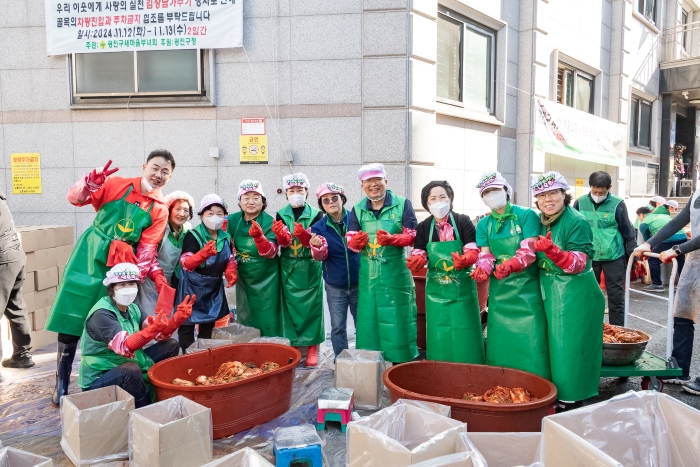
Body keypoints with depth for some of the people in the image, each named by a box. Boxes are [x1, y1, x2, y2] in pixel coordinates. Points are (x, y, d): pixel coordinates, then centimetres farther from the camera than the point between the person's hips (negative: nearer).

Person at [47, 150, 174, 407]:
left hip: (119, 267, 0)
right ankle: (61, 385, 16)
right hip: (88, 258, 0)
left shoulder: (160, 210, -2)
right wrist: (91, 181, -24)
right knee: (70, 323, 3)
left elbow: (147, 250, -4)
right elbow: (75, 199, -5)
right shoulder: (116, 184, -3)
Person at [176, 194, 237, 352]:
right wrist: (204, 253, -39)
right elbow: (185, 264, -22)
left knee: (209, 322, 18)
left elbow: (231, 260, 13)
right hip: (193, 286, -6)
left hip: (214, 286, 6)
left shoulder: (226, 237, 4)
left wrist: (231, 273, -8)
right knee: (188, 322, 1)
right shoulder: (193, 235, -15)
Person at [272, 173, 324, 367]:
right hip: (288, 267, 2)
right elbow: (283, 243, -6)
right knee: (290, 306, 5)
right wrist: (280, 233, -28)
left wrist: (303, 235, -31)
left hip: (310, 267, -1)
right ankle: (293, 344, 18)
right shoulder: (281, 215, 3)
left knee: (311, 305, 1)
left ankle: (312, 346, 11)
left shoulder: (315, 214, -2)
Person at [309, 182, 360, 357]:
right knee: (338, 327, 10)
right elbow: (320, 256, -9)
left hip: (359, 282, -1)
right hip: (335, 286, 1)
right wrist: (317, 246, -30)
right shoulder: (318, 227, -2)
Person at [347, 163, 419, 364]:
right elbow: (351, 242, 1)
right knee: (369, 318, 8)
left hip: (396, 272, -3)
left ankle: (401, 363, 14)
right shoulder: (357, 209, 7)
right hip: (368, 273, 3)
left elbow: (412, 236, -7)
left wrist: (391, 239, -24)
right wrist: (357, 241, -23)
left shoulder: (403, 204, -2)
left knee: (397, 318, 2)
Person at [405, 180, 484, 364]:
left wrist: (463, 260, -32)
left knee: (464, 332, 1)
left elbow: (473, 251, -10)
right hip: (436, 287, 2)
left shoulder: (463, 221, -4)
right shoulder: (423, 227, 3)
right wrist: (415, 262, -27)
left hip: (462, 286, -2)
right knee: (439, 333, 5)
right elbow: (418, 255, -3)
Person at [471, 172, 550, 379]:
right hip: (500, 290, 4)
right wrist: (482, 269, -23)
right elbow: (485, 254, 0)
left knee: (529, 342, -4)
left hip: (527, 288, -4)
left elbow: (530, 249, -16)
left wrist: (511, 264, -34)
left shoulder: (527, 215, -6)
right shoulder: (483, 224, 8)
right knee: (501, 341, 8)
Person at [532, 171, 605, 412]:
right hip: (550, 293, 7)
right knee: (554, 345, 15)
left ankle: (570, 401, 14)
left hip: (575, 296, -7)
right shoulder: (541, 221, 7)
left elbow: (578, 264, -21)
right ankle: (554, 394, 29)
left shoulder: (577, 222, -15)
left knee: (569, 348, 0)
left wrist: (553, 251, -37)